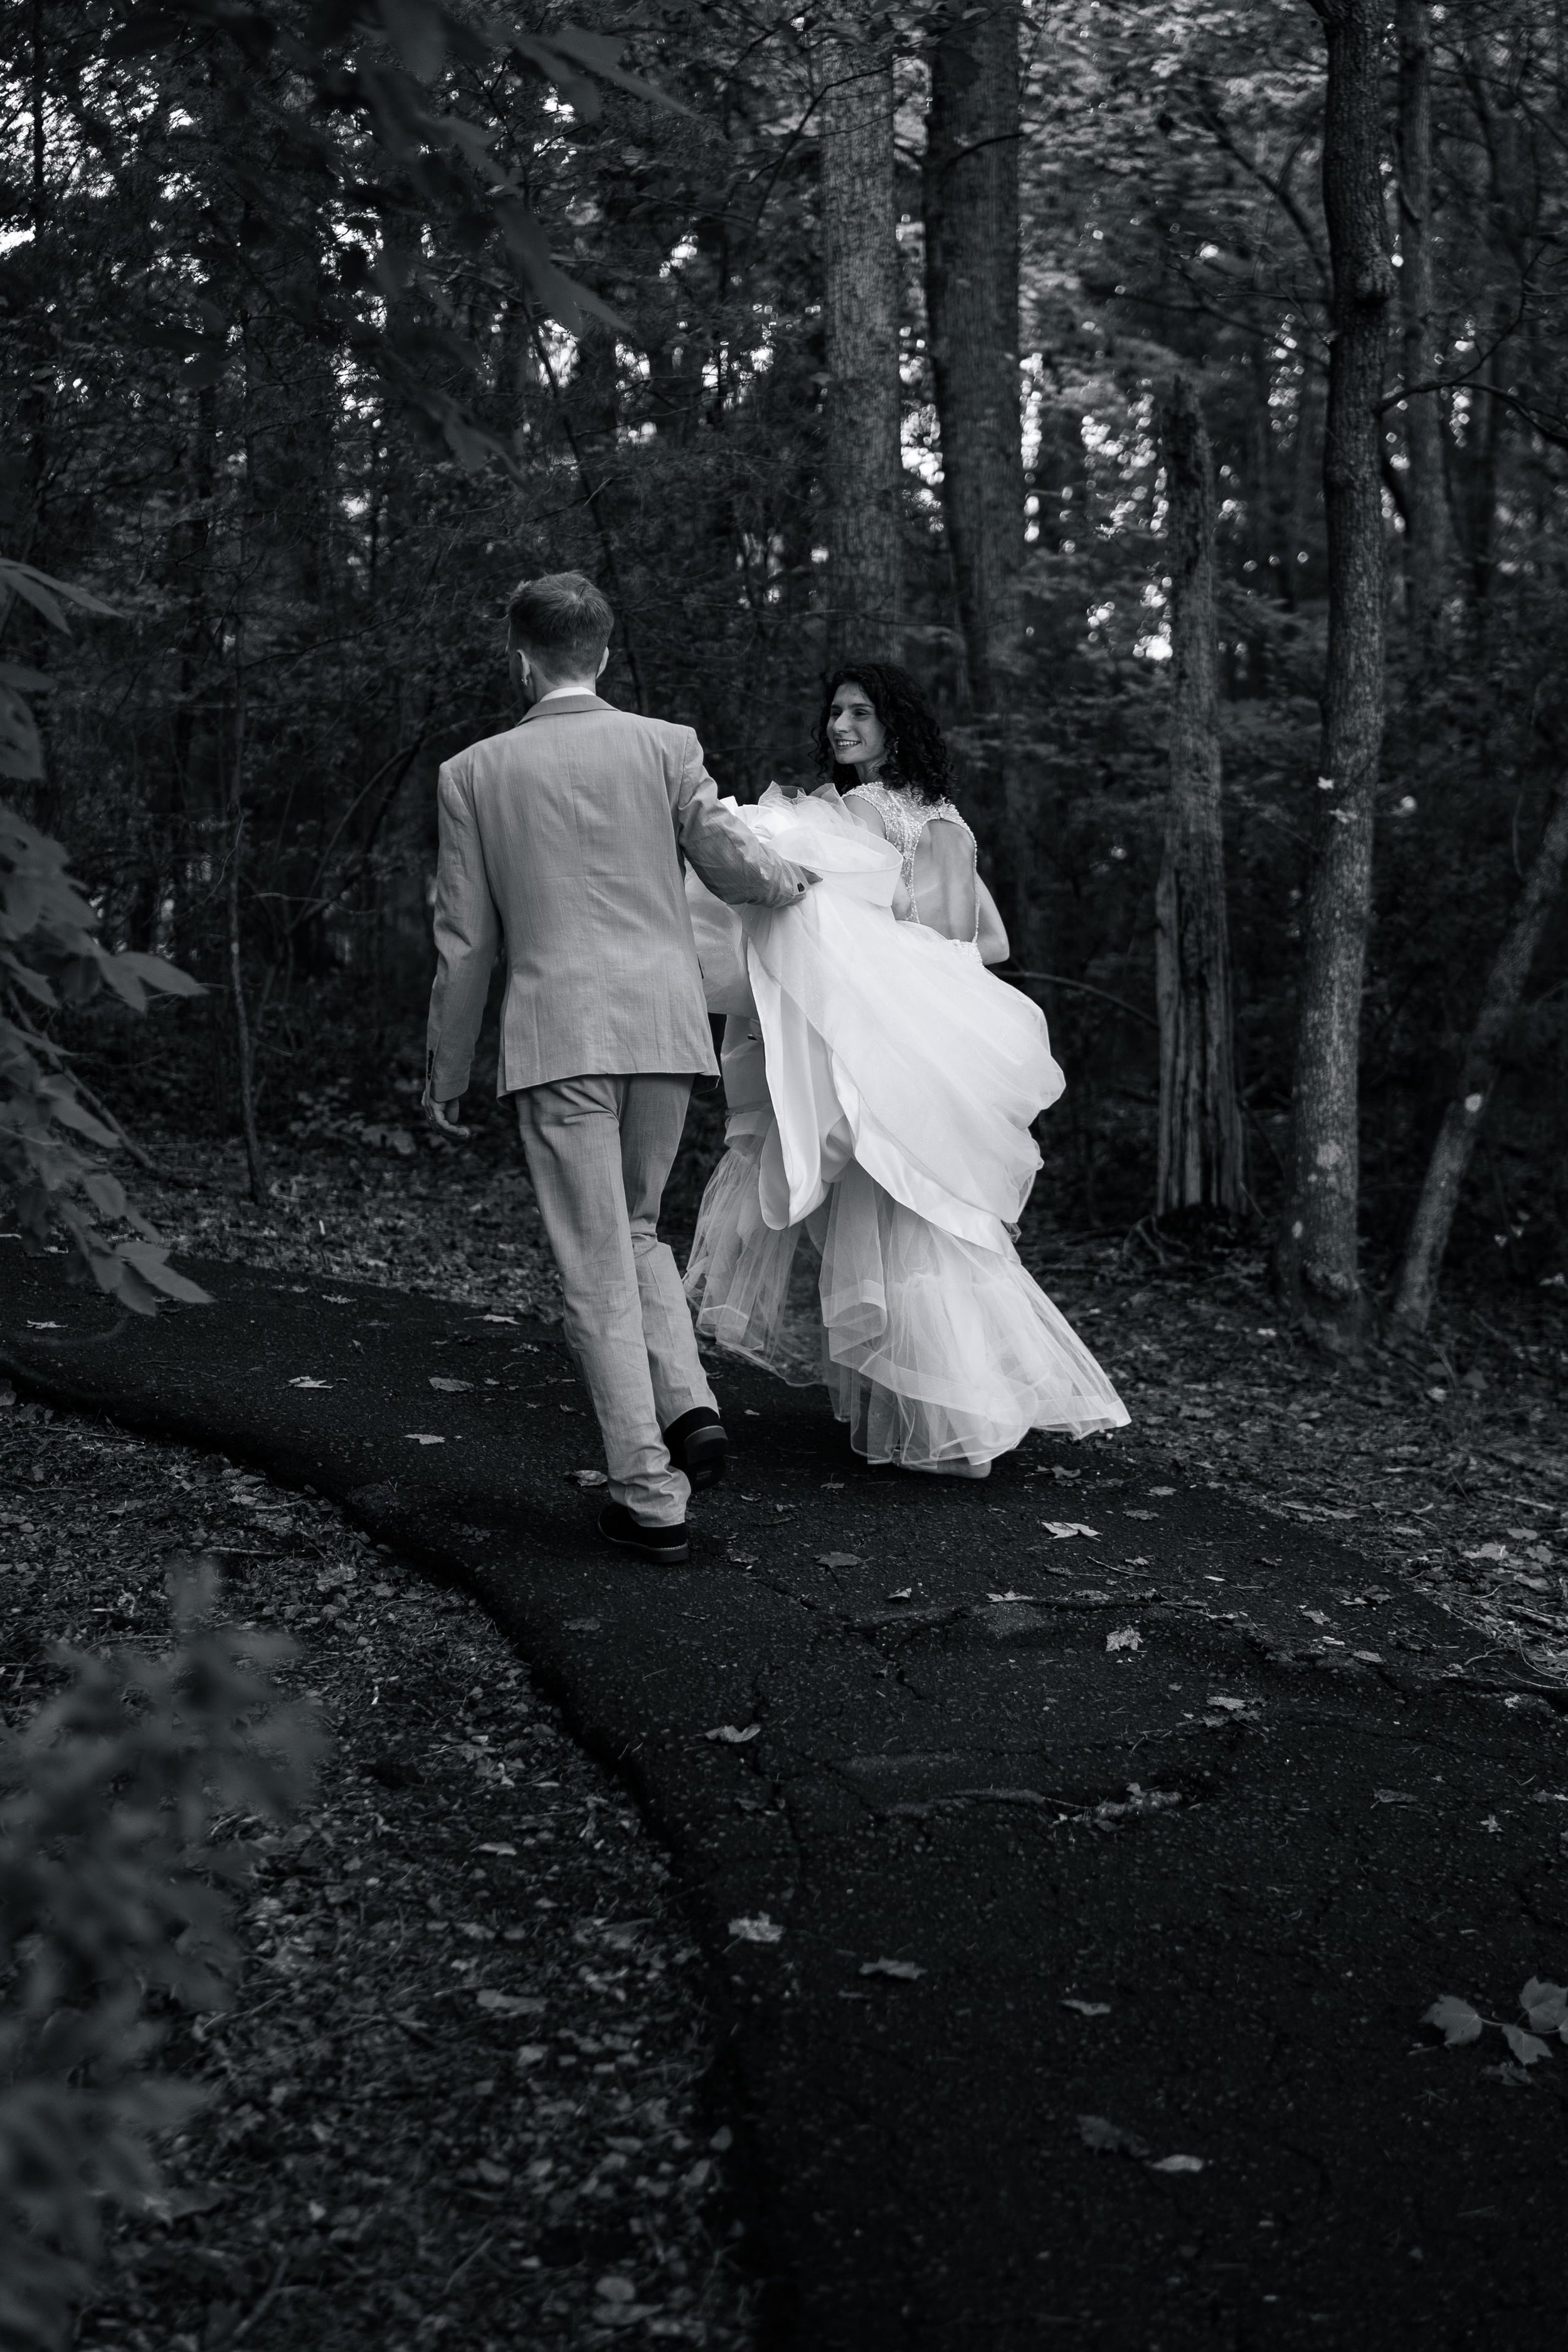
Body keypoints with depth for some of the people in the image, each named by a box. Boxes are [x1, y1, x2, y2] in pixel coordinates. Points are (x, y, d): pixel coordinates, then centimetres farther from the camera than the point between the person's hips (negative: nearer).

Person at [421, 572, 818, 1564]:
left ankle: (651, 1495, 2)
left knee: (598, 1267, 2)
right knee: (635, 1227, 23)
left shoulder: (474, 773, 3)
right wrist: (800, 878, 28)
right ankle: (689, 1407, 4)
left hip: (558, 1036, -2)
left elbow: (465, 941, 5)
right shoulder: (667, 746, 4)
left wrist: (446, 1071, 15)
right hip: (666, 1026, 3)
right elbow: (736, 868, 5)